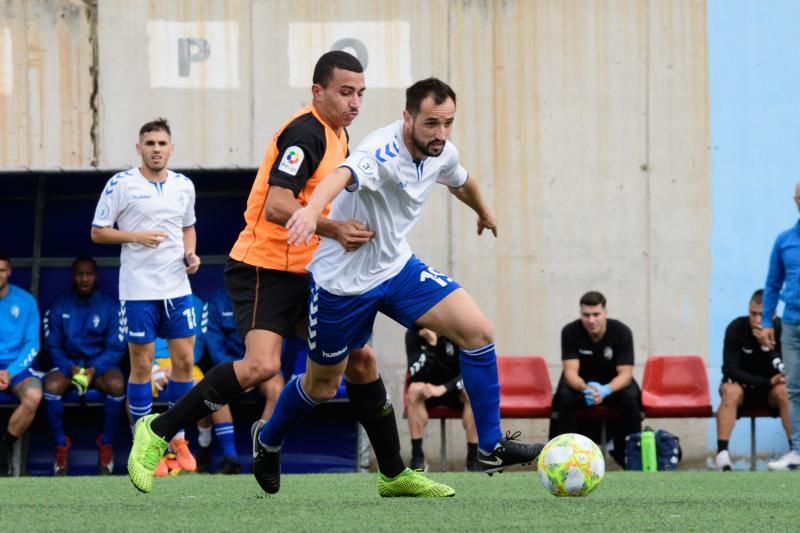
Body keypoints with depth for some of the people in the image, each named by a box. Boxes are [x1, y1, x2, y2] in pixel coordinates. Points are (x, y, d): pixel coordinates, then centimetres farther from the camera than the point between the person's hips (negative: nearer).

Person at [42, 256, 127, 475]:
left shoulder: (110, 307, 3)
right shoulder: (60, 307, 6)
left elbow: (116, 348, -1)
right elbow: (53, 346, 4)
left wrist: (94, 368, -18)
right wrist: (70, 367, -16)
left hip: (100, 365, -1)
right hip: (68, 364, 1)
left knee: (117, 384, -36)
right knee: (51, 385, -34)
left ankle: (106, 445, -17)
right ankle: (61, 445, -18)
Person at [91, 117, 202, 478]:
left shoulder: (184, 186, 8)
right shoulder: (121, 185, -6)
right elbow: (98, 232, -3)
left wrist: (191, 253, 3)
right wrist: (136, 236, -17)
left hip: (177, 286, 4)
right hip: (138, 289, -4)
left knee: (184, 359, 2)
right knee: (142, 365, -1)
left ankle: (177, 437, 14)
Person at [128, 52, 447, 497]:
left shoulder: (337, 135, 13)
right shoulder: (306, 134, -17)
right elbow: (276, 206, -27)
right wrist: (333, 229, -37)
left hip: (304, 275, 9)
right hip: (263, 270, -9)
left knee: (362, 360, 7)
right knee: (262, 364, -27)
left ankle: (394, 474, 16)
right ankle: (157, 432, -14)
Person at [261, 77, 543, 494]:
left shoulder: (441, 153, -7)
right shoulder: (384, 153, -31)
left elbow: (461, 182, 20)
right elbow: (342, 175, -55)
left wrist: (483, 212, 41)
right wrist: (312, 209, -76)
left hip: (398, 268, 6)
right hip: (344, 280, -6)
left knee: (478, 331, -11)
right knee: (321, 386, 11)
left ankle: (491, 448, -3)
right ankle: (268, 441, 41)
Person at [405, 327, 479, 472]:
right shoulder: (413, 334, -16)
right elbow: (414, 375, -25)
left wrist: (443, 388, -40)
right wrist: (430, 344, -36)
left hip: (456, 389, -1)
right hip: (429, 389, 1)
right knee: (415, 389, -31)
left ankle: (473, 459, -27)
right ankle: (417, 458, -26)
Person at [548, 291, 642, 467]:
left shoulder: (622, 332, -20)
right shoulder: (570, 332, -19)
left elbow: (625, 373, -23)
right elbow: (570, 371, -24)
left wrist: (606, 391, -44)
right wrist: (586, 388, -47)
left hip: (613, 383, 0)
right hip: (580, 383, 0)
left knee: (630, 397, -31)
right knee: (565, 397, -33)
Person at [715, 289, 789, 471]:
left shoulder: (781, 329, -15)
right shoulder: (736, 328, -18)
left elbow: (783, 373, -18)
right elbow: (731, 369, -18)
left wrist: (766, 346, -34)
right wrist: (767, 382, -27)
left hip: (769, 390, 1)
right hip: (741, 384, -1)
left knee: (784, 391, -32)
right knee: (731, 391, -34)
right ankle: (722, 452, -39)